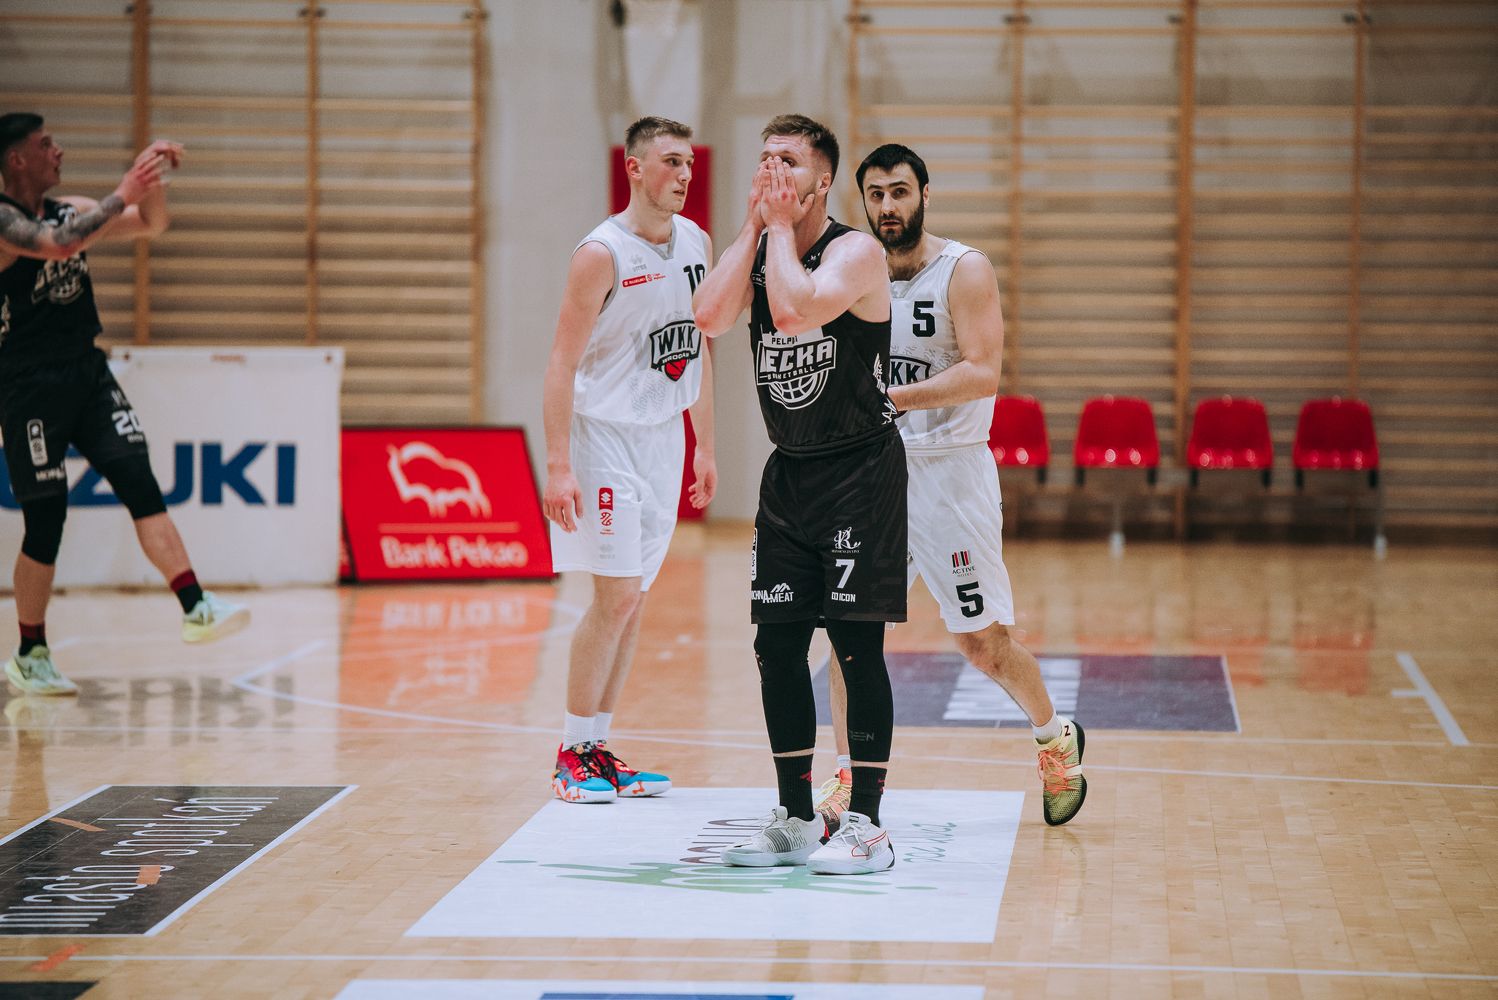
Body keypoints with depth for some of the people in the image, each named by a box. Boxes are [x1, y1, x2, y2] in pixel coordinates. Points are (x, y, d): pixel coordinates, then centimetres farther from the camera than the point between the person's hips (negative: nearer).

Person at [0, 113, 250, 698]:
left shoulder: (72, 209, 11)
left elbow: (152, 225, 15)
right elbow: (58, 245, -31)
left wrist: (151, 182, -4)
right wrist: (123, 195, -26)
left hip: (87, 371, 6)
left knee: (139, 482, -9)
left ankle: (195, 608, -18)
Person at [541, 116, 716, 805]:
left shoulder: (697, 244, 7)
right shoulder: (602, 253, -15)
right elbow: (562, 363, -16)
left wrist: (705, 449, 17)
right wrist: (558, 465, -22)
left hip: (666, 438, 7)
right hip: (606, 434, -7)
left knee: (633, 600, 8)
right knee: (617, 597, -9)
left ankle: (598, 749, 15)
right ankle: (573, 755, 2)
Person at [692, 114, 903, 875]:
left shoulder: (856, 252, -13)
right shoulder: (756, 249, 7)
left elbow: (794, 310, -31)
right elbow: (710, 317, -12)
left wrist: (782, 224, -17)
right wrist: (754, 225, -10)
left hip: (860, 470, -6)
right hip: (789, 471, 6)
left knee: (857, 646, -6)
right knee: (778, 647, 6)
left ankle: (865, 825, 0)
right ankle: (795, 819, 17)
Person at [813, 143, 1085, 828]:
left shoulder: (965, 271, -9)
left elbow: (982, 373, -20)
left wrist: (894, 397, -28)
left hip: (950, 470, -5)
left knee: (982, 642, 2)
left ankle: (1055, 739, 27)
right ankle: (847, 780, 5)